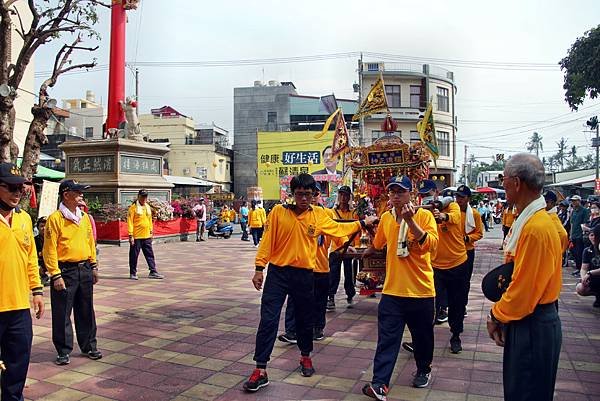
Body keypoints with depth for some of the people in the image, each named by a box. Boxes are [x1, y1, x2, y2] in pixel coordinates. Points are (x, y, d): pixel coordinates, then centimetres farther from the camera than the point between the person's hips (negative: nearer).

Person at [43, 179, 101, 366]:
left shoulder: (85, 217, 9)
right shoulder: (55, 218, -10)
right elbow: (50, 249, -12)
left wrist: (93, 266, 13)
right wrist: (56, 275, -15)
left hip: (84, 270, 6)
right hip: (65, 271, -5)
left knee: (86, 311, 13)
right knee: (62, 313, 4)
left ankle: (89, 346, 26)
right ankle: (64, 351, 17)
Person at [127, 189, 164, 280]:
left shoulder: (148, 207, 12)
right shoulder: (133, 207, -8)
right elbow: (130, 222, -11)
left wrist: (151, 231, 16)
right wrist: (131, 235, -15)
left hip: (146, 236, 6)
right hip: (136, 236, -6)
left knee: (150, 254, 8)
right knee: (134, 255, 4)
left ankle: (153, 272, 13)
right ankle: (133, 273, 14)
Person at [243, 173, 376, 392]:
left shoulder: (319, 215, 2)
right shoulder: (278, 211, -5)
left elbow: (338, 228, 18)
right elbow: (267, 241, -5)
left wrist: (362, 223, 20)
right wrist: (259, 268, -7)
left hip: (304, 275, 2)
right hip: (278, 273, -2)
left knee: (305, 319, 16)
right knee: (268, 320, -3)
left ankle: (305, 357, 40)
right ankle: (260, 370, 5)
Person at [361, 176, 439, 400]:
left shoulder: (424, 216, -8)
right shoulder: (386, 218, 6)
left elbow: (431, 244, -24)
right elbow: (377, 244, 25)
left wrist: (410, 220, -31)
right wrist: (363, 253, 39)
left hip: (421, 290, -2)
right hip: (392, 290, 2)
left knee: (422, 336, 16)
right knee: (387, 339, -3)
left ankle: (424, 370, 39)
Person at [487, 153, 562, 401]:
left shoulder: (536, 228, -25)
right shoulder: (529, 220, 7)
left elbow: (524, 288, -23)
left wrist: (497, 316, -8)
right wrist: (500, 314, 7)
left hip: (532, 326, -9)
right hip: (527, 319, 9)